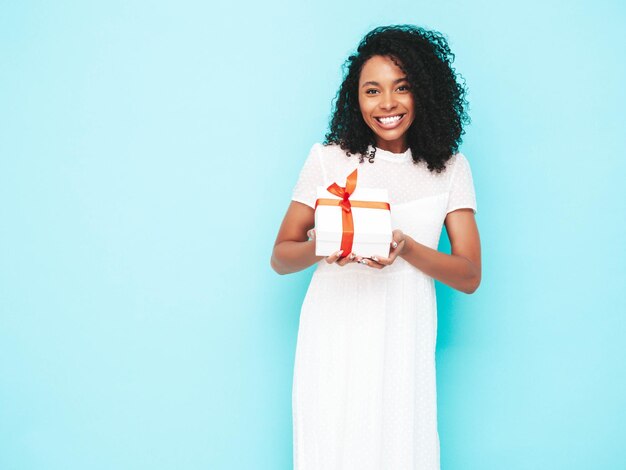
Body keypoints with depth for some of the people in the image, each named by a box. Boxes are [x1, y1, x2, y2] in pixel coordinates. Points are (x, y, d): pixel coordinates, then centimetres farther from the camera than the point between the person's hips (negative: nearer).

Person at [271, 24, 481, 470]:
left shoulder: (450, 167, 4)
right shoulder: (328, 158, 2)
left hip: (403, 344, 1)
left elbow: (469, 277, 1)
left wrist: (406, 248, -18)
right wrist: (321, 246, -18)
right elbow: (281, 257, 4)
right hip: (332, 341, 0)